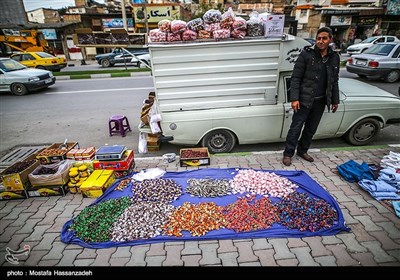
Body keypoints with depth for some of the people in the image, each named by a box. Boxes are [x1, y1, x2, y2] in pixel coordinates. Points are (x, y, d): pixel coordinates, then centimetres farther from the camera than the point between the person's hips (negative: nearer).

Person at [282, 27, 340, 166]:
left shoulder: (334, 57, 6)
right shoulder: (306, 54, -9)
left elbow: (334, 81, 14)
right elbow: (295, 78, -11)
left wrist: (335, 100, 14)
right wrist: (294, 98, -18)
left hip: (320, 101, 5)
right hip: (304, 99, -5)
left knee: (311, 128, 14)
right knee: (296, 128, 0)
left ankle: (302, 151, 32)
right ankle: (288, 154, 12)